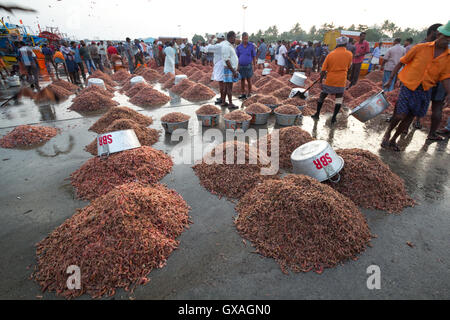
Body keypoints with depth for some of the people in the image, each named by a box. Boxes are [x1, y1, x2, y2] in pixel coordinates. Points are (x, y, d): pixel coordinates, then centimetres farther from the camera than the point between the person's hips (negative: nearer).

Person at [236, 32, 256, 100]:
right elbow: (237, 57, 5)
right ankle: (243, 94, 15)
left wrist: (254, 66, -3)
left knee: (249, 80, 1)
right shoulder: (238, 47, 1)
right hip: (241, 66, 2)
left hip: (248, 66, -2)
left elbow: (254, 56, 0)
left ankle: (249, 93, 14)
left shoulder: (251, 45, -4)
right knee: (242, 80, 7)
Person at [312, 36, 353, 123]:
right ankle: (334, 117, 3)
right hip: (341, 81, 0)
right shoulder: (349, 54, -1)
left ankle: (317, 114, 23)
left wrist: (321, 81, 3)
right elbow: (348, 67, 12)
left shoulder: (330, 54, -2)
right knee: (339, 99, 10)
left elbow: (323, 70, -5)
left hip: (329, 80, 1)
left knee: (322, 96, 16)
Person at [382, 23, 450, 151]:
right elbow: (401, 62, 3)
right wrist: (390, 79, -1)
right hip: (408, 87, -4)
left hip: (425, 91, 4)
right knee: (400, 115, -13)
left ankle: (393, 140, 25)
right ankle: (388, 133, 18)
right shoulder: (420, 48, -5)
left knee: (409, 117, 9)